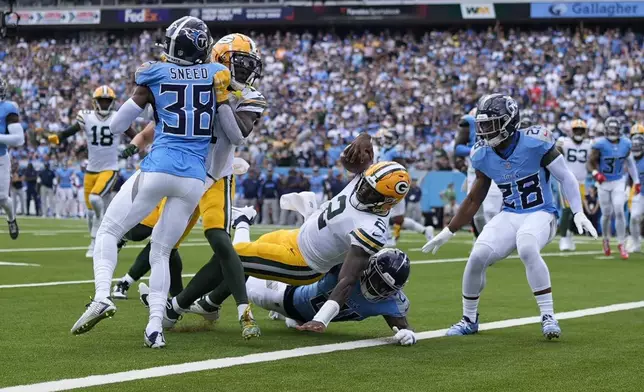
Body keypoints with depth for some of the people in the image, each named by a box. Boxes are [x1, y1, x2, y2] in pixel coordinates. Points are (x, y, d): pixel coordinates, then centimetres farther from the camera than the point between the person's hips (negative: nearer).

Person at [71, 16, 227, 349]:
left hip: (158, 169, -3)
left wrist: (139, 92, 27)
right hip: (195, 178, 3)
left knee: (108, 232, 11)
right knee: (161, 251, 14)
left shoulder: (154, 74, 4)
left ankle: (102, 296, -14)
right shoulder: (216, 74, 8)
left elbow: (116, 127, 11)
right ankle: (155, 326, -2)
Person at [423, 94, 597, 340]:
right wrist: (448, 232, 15)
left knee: (527, 249, -36)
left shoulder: (535, 143, -15)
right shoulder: (483, 155, 0)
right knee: (477, 257, -17)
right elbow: (474, 200, 13)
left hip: (541, 214, -4)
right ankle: (469, 320, 7)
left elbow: (566, 178, -7)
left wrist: (578, 213, -18)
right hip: (509, 216, 5)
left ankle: (548, 317, -23)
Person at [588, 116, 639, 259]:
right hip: (604, 183, -1)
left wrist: (636, 181, 13)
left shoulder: (625, 144, -4)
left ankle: (621, 244, -4)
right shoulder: (600, 145, -15)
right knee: (607, 214, 7)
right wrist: (596, 173, -28)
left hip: (619, 182, 1)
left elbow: (629, 162, 11)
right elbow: (590, 163, -8)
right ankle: (606, 240, 33)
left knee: (619, 211, -12)